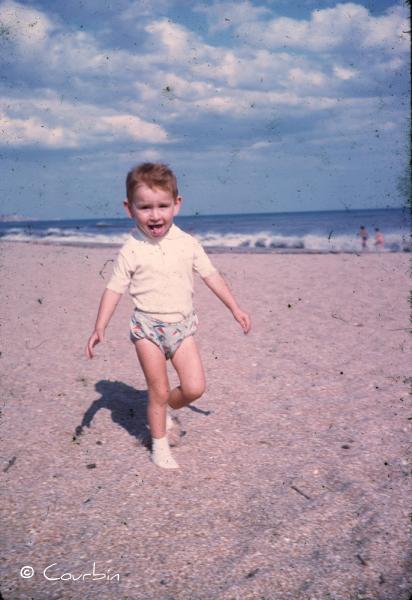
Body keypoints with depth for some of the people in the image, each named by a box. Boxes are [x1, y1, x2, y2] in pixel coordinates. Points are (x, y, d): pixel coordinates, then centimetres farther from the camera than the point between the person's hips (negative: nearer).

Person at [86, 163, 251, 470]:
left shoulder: (187, 243, 0)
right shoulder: (132, 250, -8)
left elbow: (212, 275, 7)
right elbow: (114, 289, -5)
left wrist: (235, 308, 7)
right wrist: (99, 328, -13)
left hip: (182, 325, 3)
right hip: (148, 327, -3)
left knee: (195, 387, -2)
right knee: (159, 391, 3)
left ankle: (161, 410, 27)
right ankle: (159, 446, 22)